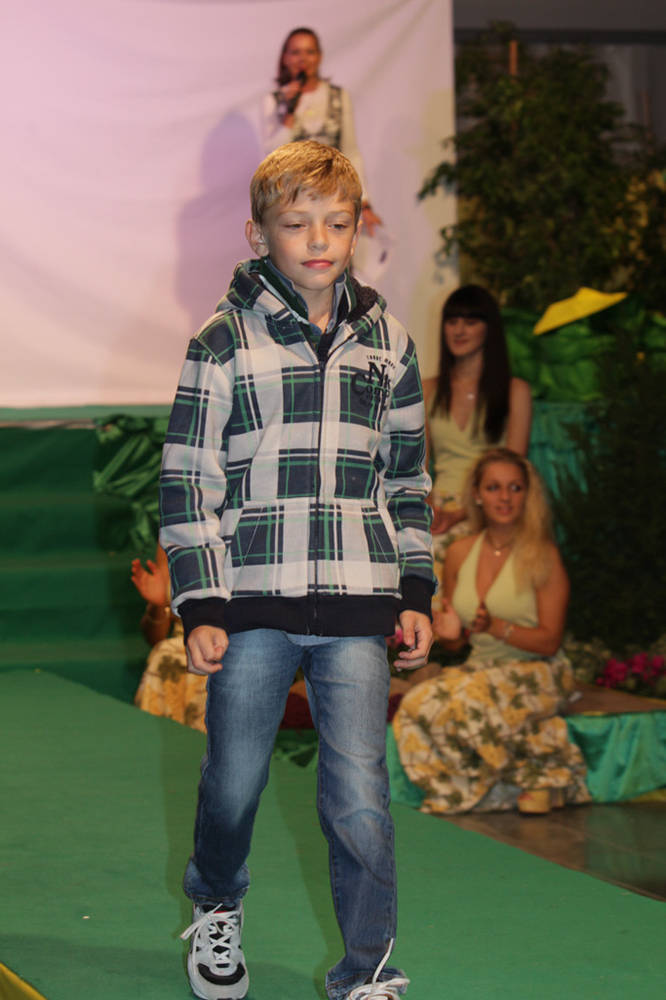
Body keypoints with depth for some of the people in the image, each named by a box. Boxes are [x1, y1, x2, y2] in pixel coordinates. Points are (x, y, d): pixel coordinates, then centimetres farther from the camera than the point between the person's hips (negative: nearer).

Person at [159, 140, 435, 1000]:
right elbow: (188, 483, -1)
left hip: (356, 606, 2)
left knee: (359, 796, -3)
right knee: (234, 781, 9)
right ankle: (216, 911, 39)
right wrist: (199, 606, -6)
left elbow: (407, 478, 16)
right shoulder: (222, 342, -1)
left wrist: (415, 594, 11)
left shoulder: (386, 341, 9)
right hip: (251, 604, -1)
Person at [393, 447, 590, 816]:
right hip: (480, 667, 5)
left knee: (469, 702, -35)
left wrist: (496, 627, -23)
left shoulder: (542, 555, -6)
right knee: (417, 705, -26)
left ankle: (541, 774, -12)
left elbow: (549, 641, -9)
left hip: (536, 673, -5)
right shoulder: (460, 553, 8)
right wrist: (452, 631, -6)